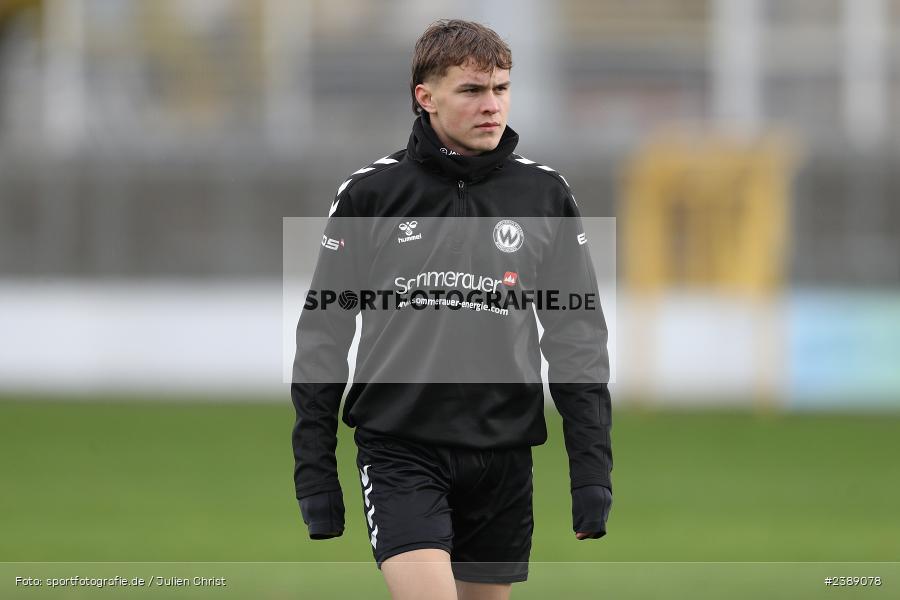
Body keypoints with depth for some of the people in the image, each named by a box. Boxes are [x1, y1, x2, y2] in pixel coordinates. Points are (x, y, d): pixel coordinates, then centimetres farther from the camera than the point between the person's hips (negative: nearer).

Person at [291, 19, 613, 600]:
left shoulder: (546, 195, 4)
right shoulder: (370, 194, -1)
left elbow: (577, 337, 7)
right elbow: (323, 335, 4)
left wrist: (593, 475, 1)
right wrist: (315, 475, 1)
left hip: (503, 458, 3)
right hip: (400, 448, -3)